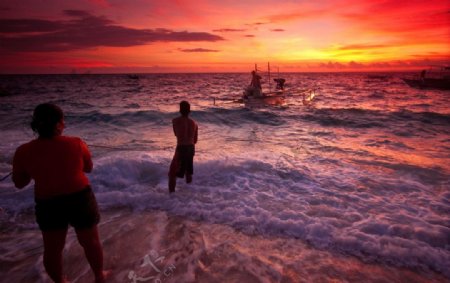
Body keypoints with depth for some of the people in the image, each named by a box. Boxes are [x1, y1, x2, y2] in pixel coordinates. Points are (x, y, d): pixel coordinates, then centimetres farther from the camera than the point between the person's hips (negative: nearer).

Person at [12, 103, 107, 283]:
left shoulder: (23, 152, -11)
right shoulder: (76, 144, -15)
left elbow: (19, 183, 3)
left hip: (48, 206, 2)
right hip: (80, 200, -1)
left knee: (52, 248, 24)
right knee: (91, 242, 20)